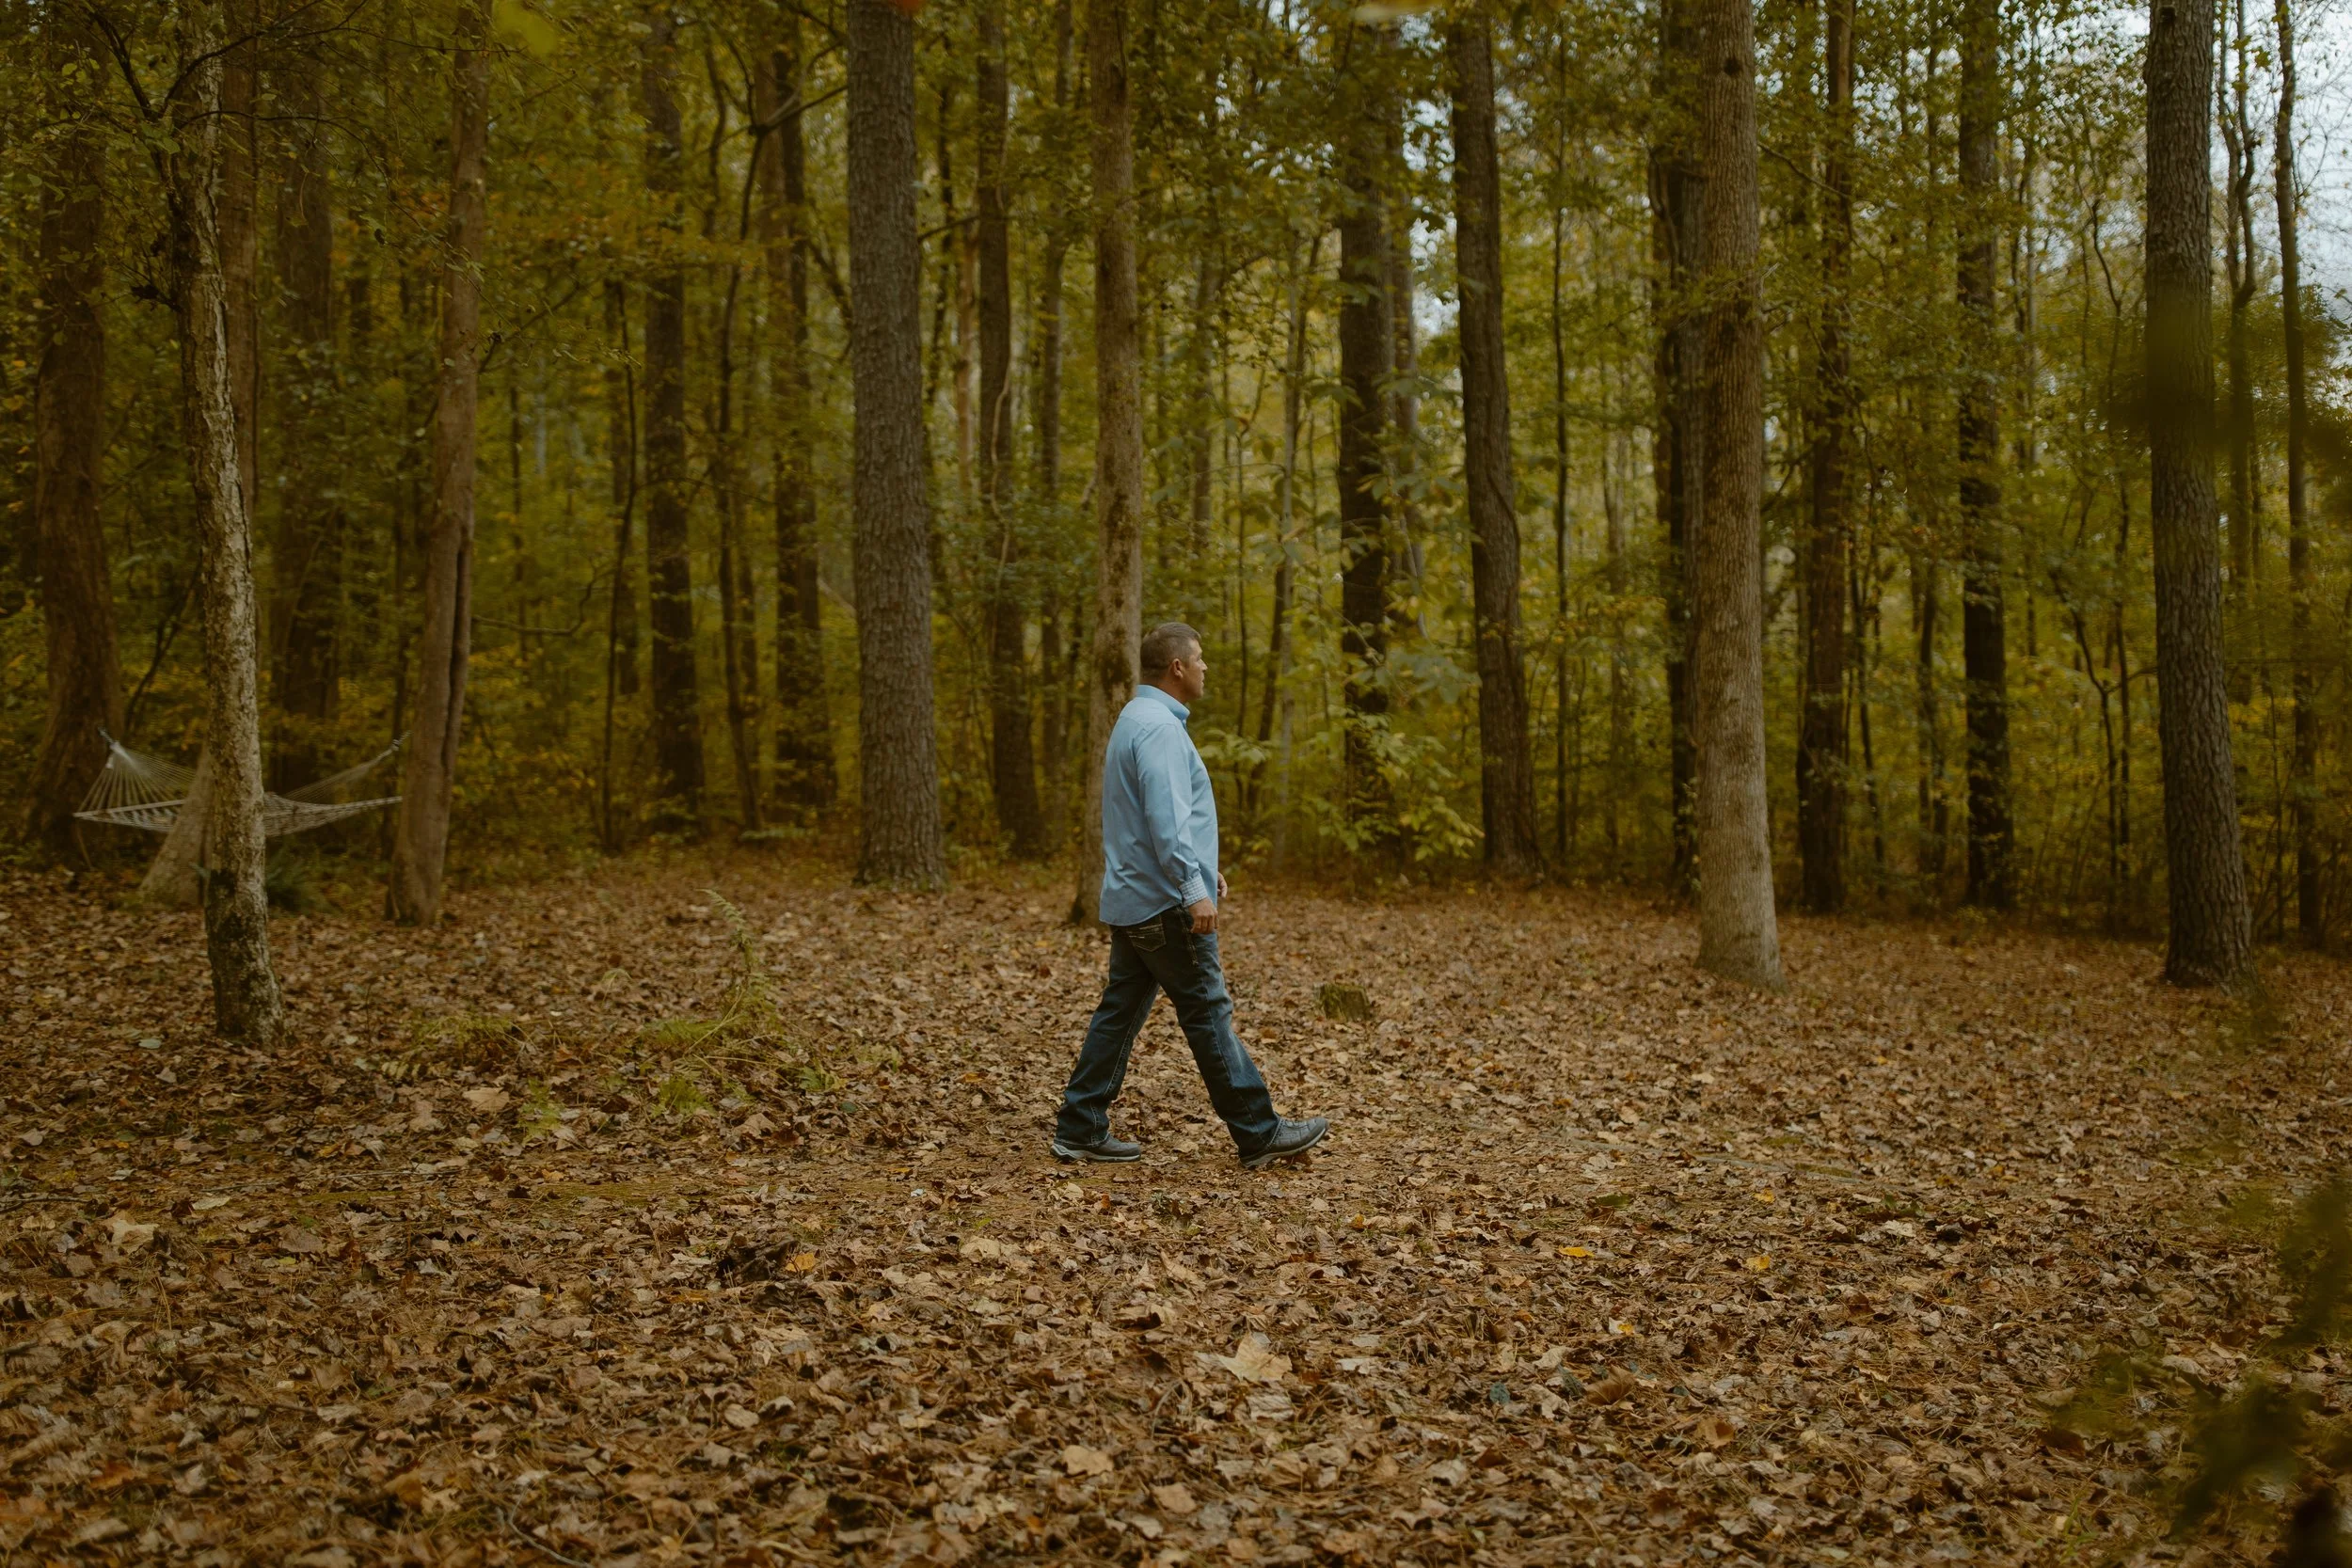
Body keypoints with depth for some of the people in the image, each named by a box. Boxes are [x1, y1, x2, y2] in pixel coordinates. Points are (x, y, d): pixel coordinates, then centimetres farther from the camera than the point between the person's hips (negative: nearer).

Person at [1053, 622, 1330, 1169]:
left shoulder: (1139, 719, 17)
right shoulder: (1159, 727, -16)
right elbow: (1167, 819, -25)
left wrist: (1200, 868, 24)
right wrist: (1194, 889, -25)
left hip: (1133, 900, 10)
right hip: (1165, 904, -10)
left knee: (1121, 1011, 10)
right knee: (1208, 1012, -4)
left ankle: (1080, 1129, 12)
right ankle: (1259, 1133, 4)